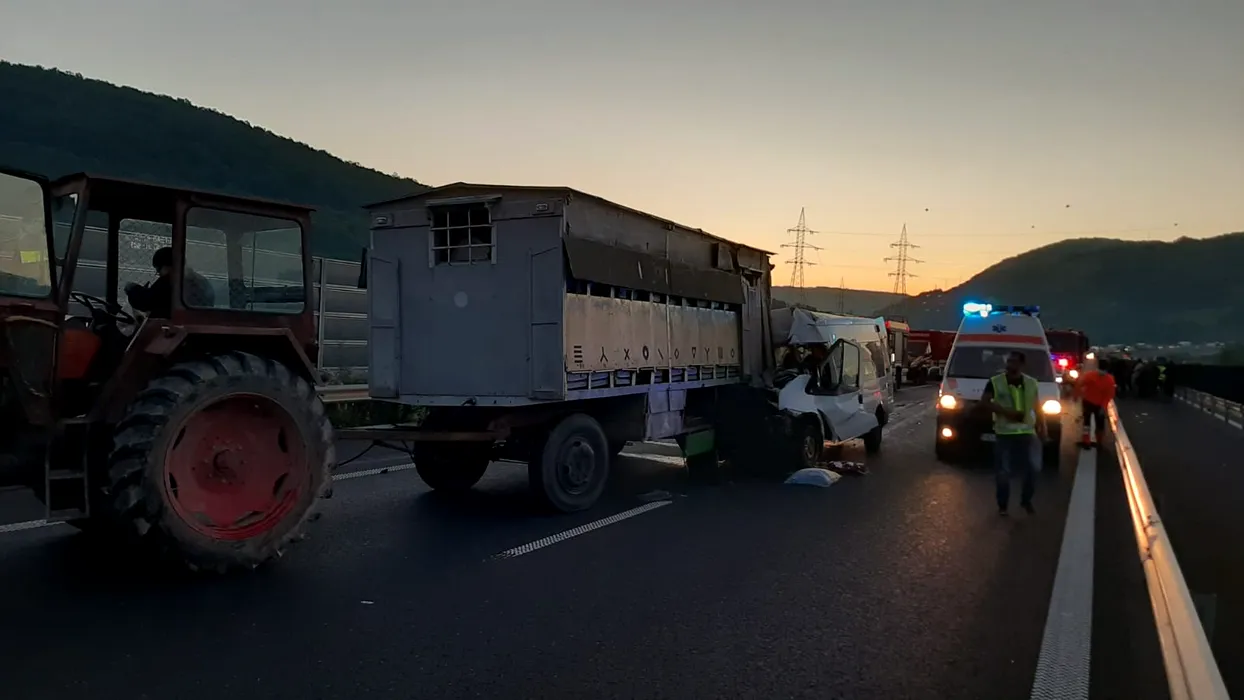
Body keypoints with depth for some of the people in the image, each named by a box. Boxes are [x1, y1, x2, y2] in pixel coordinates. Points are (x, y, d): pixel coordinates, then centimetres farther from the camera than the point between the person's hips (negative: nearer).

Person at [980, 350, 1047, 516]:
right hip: (1004, 433, -2)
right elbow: (984, 402, -9)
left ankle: (1026, 500, 23)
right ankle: (1002, 505, 14)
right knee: (1003, 471, 0)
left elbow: (1037, 408, 13)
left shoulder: (1031, 383, 5)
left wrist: (1042, 428, 8)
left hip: (1027, 432, 3)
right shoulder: (995, 382, -5)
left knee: (1033, 468, 1)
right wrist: (1005, 412, -19)